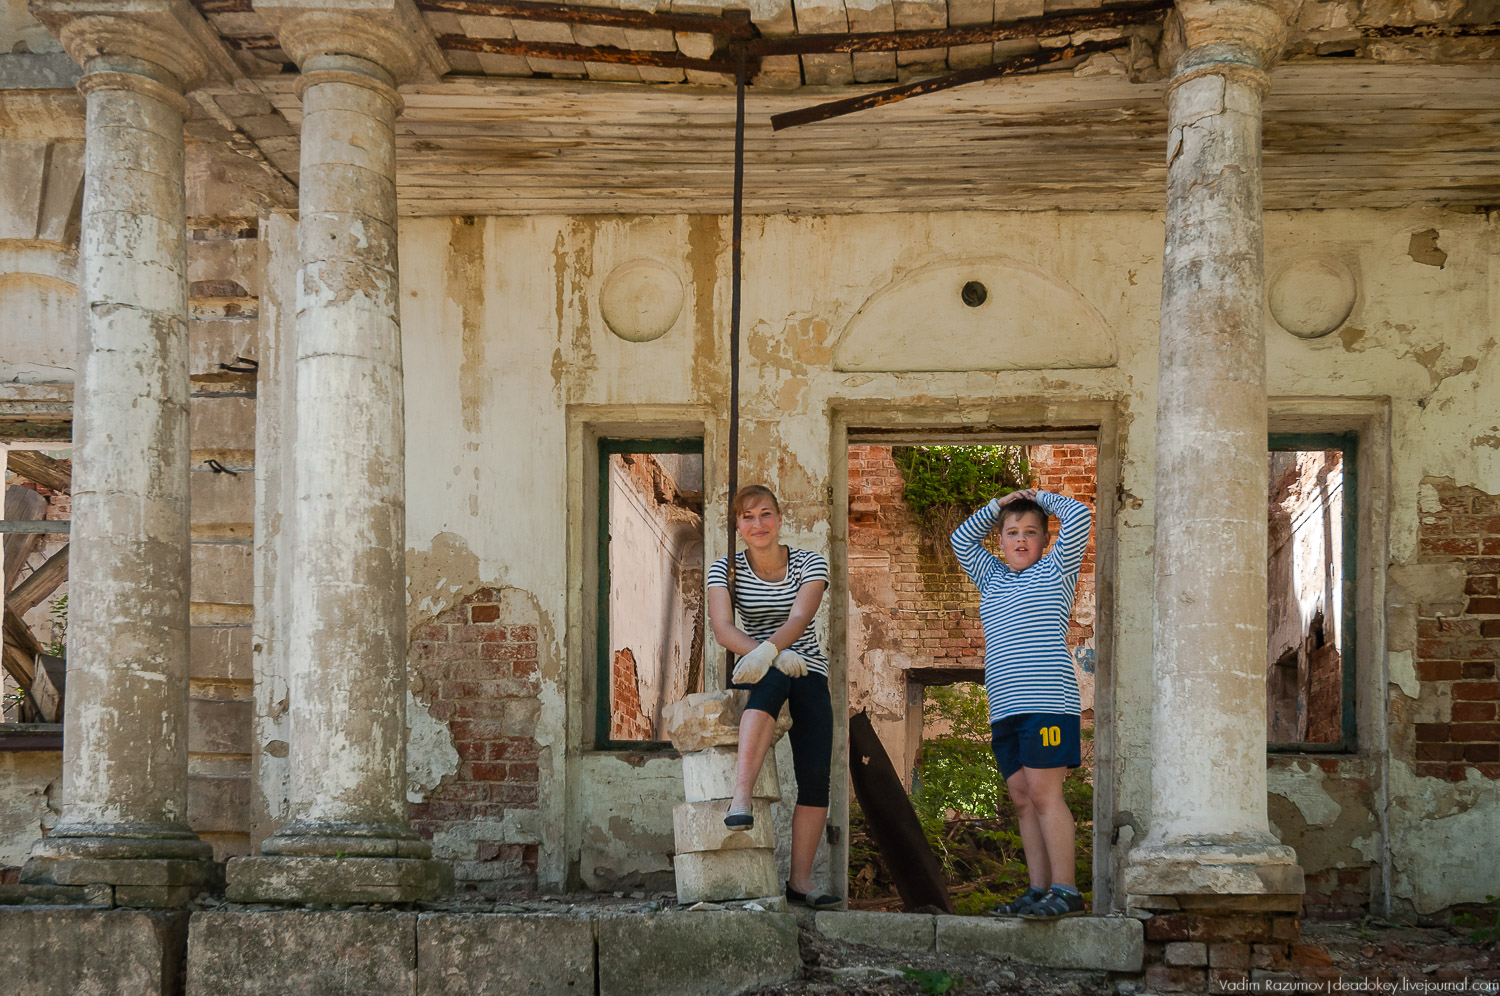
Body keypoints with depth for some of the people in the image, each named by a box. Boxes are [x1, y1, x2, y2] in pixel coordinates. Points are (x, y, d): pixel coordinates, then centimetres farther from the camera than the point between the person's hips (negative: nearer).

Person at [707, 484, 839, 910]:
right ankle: (741, 795, -52)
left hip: (807, 671, 2)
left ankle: (800, 880, -10)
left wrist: (768, 650, -37)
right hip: (756, 672, -2)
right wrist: (774, 657, -29)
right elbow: (723, 629, -13)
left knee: (815, 775, -14)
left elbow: (799, 618, -16)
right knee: (775, 679, -39)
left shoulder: (810, 564, 1)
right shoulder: (725, 570, 2)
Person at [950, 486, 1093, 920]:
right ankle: (1039, 890, 6)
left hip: (1048, 702, -6)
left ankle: (1065, 890, -13)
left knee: (1044, 794, -13)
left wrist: (1039, 497, 17)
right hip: (1004, 707, 6)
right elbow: (961, 540, 33)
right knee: (1023, 799, 4)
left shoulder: (1054, 571, 10)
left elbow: (1078, 516, 3)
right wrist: (996, 506, 22)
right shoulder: (992, 578, 25)